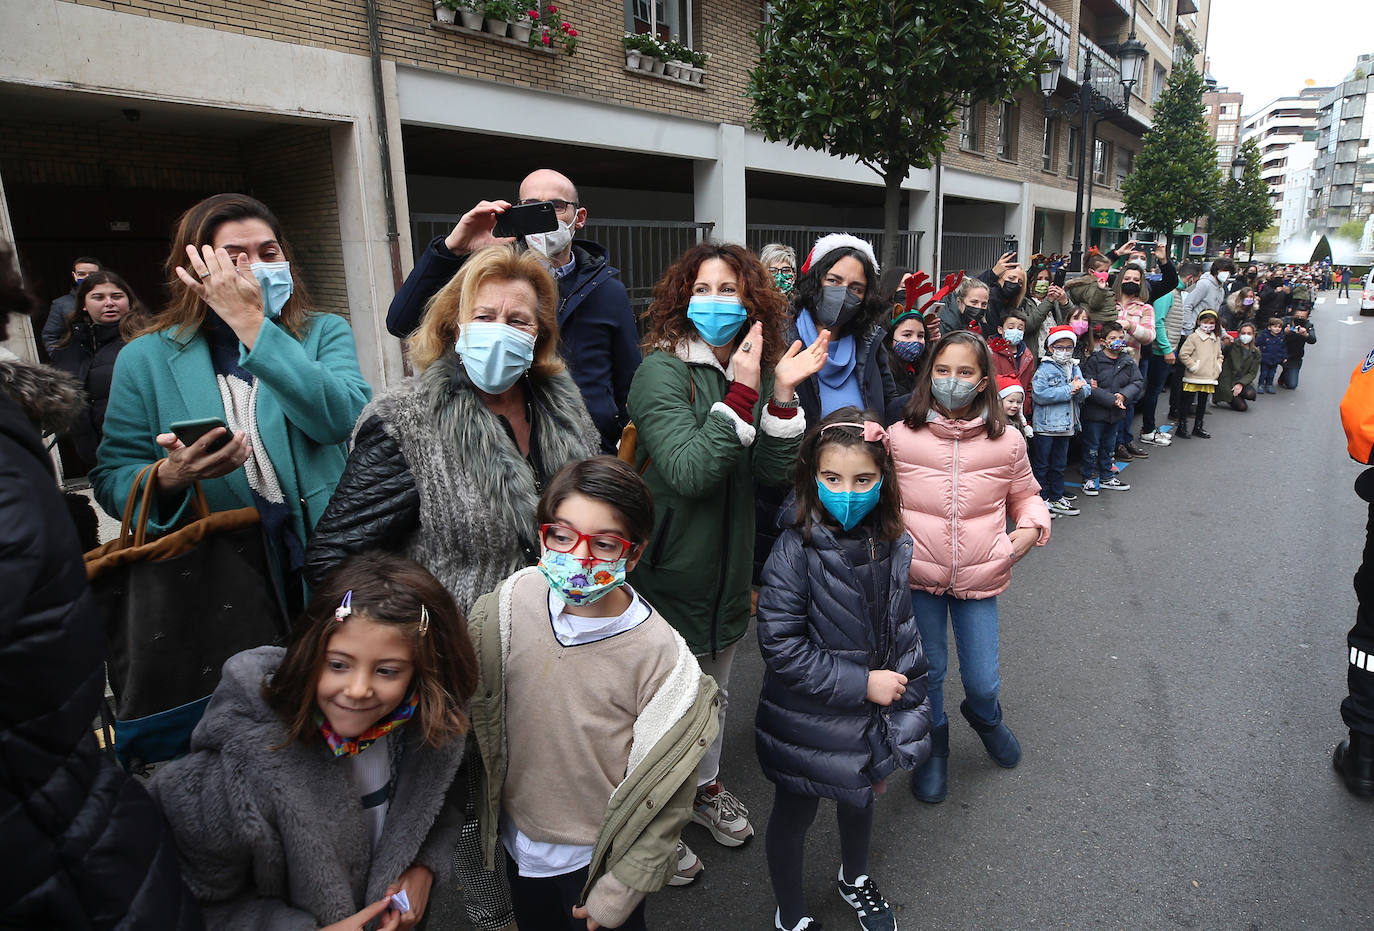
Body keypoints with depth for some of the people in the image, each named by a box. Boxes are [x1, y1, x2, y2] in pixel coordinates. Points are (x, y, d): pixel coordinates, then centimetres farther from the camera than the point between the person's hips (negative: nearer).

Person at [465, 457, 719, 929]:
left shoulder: (661, 656, -28)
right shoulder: (504, 608, -18)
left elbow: (662, 797, -17)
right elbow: (474, 709, -2)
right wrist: (483, 814, 6)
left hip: (601, 855, -3)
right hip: (518, 837, 4)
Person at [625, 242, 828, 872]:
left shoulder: (756, 370, 4)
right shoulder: (662, 371, -17)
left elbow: (774, 472, -5)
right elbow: (689, 472, -29)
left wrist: (783, 394, -18)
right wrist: (741, 393, -31)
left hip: (728, 565, 7)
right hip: (670, 571, -6)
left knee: (714, 689, 25)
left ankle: (704, 785, 49)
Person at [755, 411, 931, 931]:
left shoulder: (893, 546, -9)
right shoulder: (796, 551, -24)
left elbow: (903, 635, 2)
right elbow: (782, 647, -25)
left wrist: (901, 728, 3)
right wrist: (862, 684, -22)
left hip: (869, 714, 5)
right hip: (806, 724, -4)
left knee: (861, 801, 28)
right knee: (794, 815, 18)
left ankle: (854, 878, 60)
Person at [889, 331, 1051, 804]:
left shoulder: (1007, 442, -3)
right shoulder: (901, 437, -8)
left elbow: (1025, 496, 13)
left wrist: (1030, 529, -3)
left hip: (980, 578, 1)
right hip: (918, 574, -1)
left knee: (982, 681, 8)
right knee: (927, 671, 13)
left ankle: (985, 716, 46)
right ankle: (933, 749, 41)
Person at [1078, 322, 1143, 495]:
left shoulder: (1128, 361, 4)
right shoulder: (1094, 360, -13)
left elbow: (1138, 382, 1)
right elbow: (1089, 388, -19)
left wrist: (1124, 395, -17)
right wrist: (1112, 400, -22)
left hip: (1116, 413, 5)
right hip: (1095, 413, -5)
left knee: (1108, 446, 18)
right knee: (1092, 446, 5)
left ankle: (1106, 477, 31)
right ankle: (1089, 479, 17)